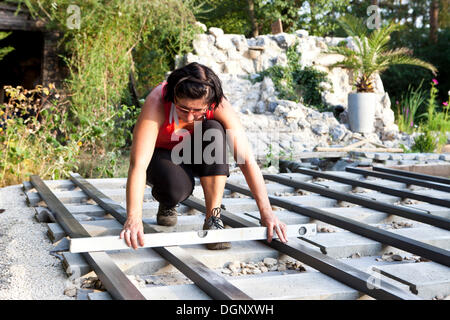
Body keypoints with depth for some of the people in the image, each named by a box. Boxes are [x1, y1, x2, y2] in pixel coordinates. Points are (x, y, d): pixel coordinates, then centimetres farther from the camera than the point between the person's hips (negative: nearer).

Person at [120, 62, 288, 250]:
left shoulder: (219, 106, -29)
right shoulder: (156, 102, -35)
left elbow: (246, 159, -30)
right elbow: (138, 164, -41)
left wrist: (266, 213, -35)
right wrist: (134, 219, -52)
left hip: (196, 155, 2)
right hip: (161, 155, -2)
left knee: (214, 131, -32)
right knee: (177, 186, -37)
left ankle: (213, 219, -24)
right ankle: (166, 204, 4)